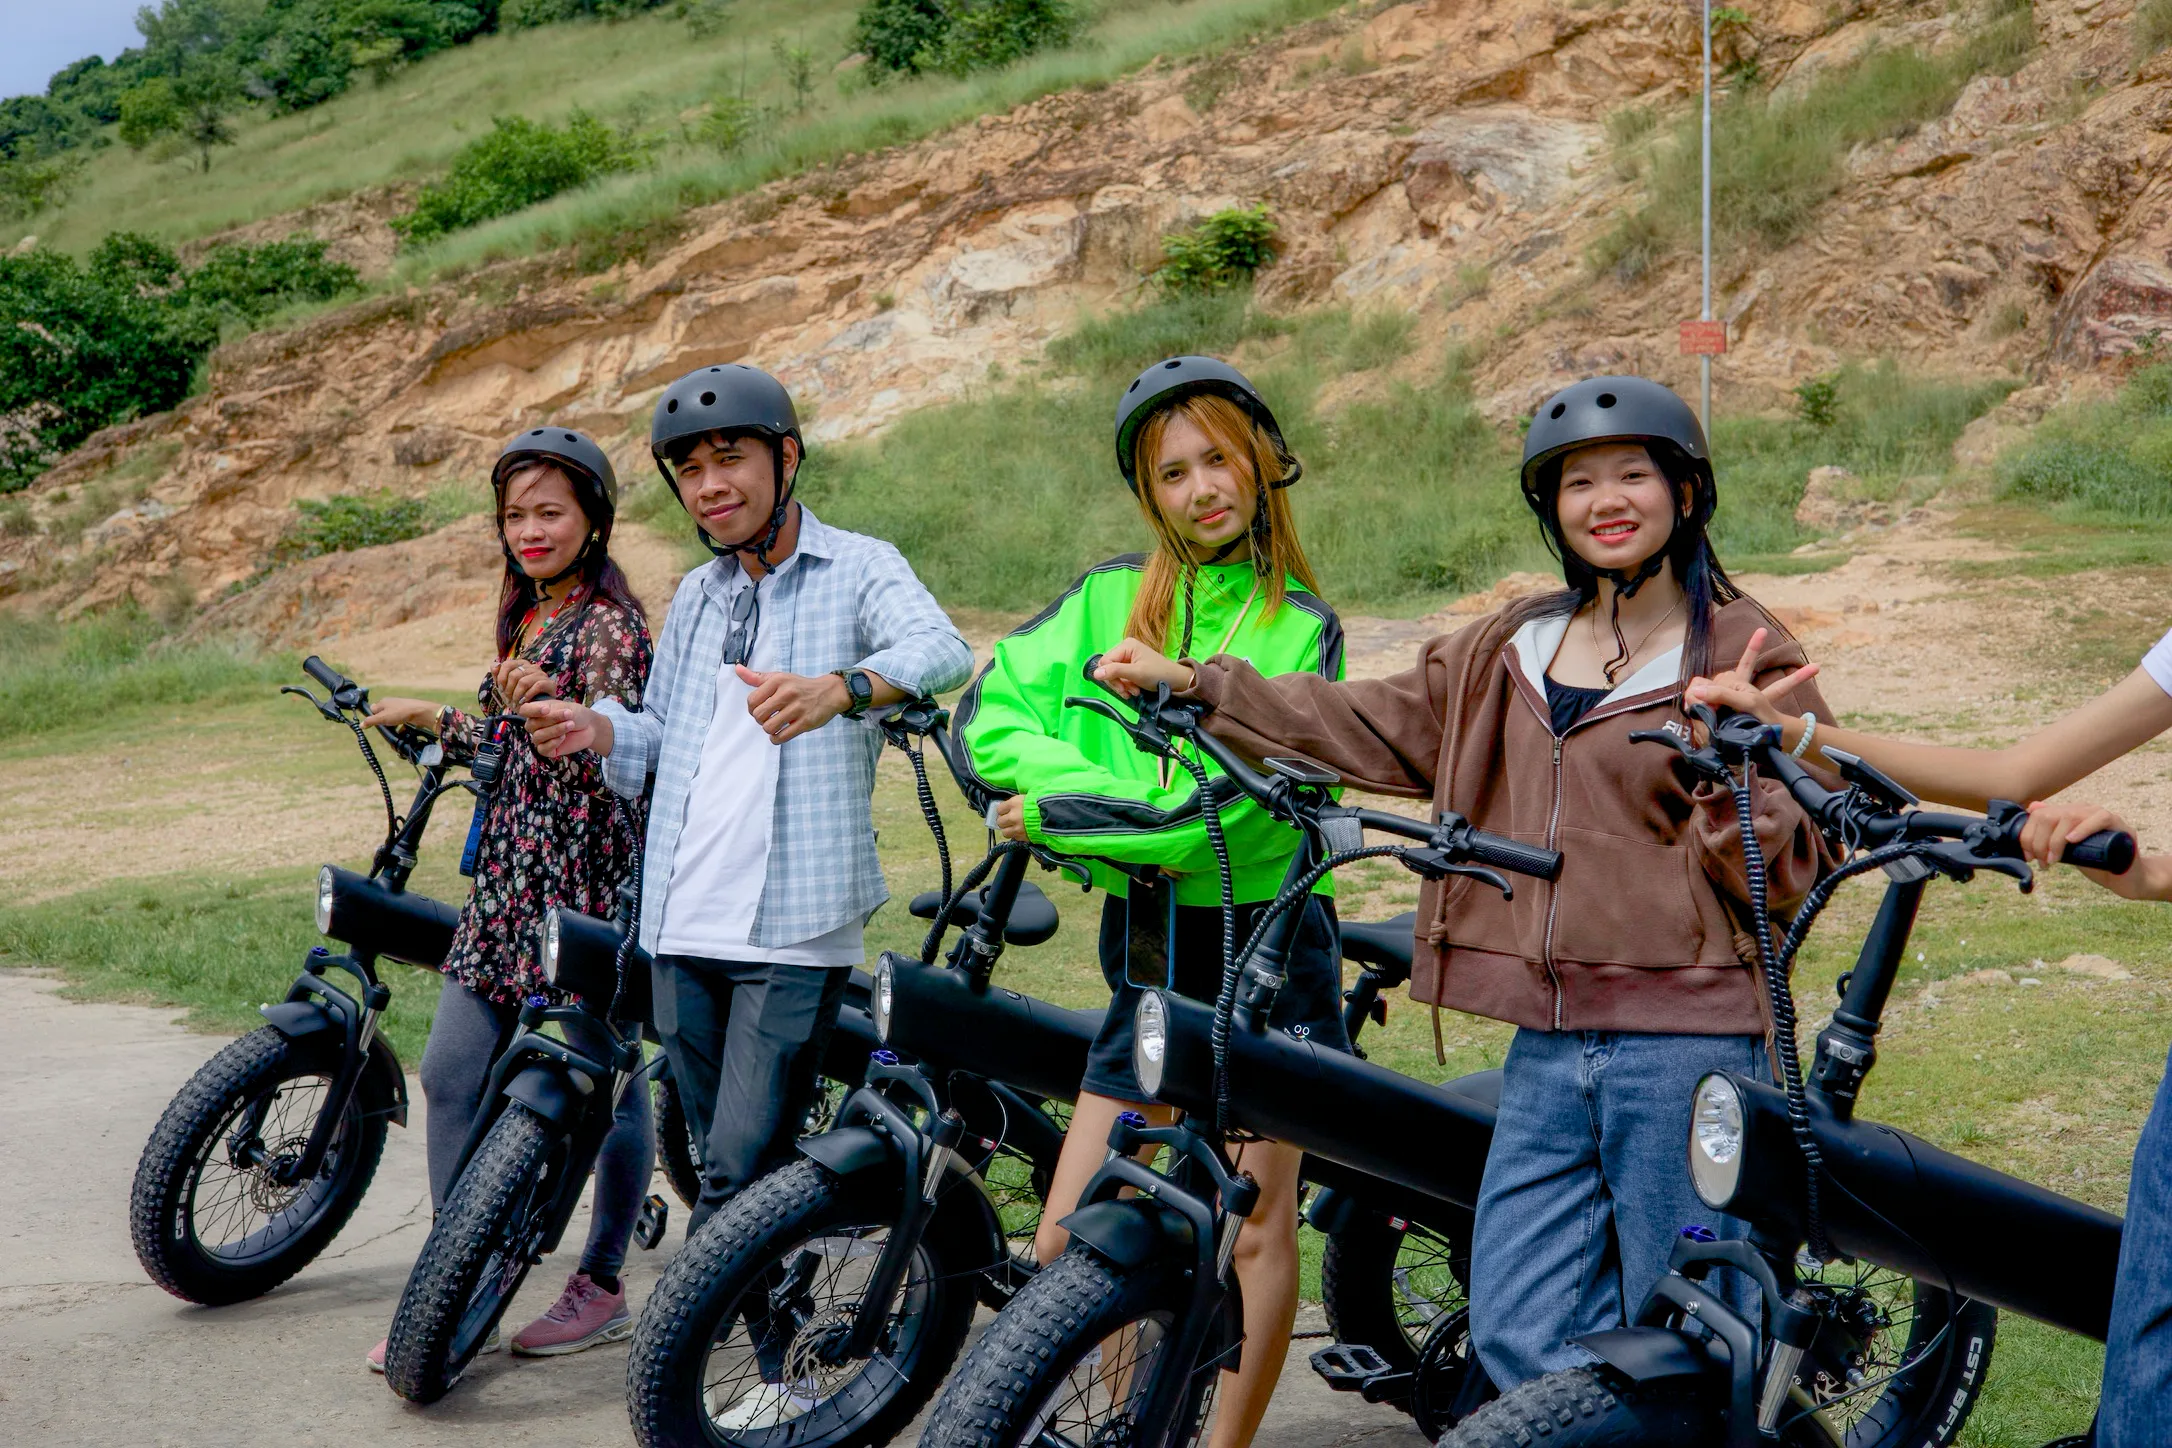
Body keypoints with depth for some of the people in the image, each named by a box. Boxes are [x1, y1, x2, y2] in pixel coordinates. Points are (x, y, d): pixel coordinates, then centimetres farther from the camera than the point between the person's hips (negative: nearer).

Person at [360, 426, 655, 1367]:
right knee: (452, 1075, 5)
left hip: (584, 885, -9)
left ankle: (601, 1285, 17)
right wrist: (430, 719, 31)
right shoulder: (525, 617, 14)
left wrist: (541, 706, -35)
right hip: (506, 881, 9)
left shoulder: (607, 626, -12)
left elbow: (601, 767, -19)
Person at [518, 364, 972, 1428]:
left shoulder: (858, 569, -2)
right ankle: (788, 1372, 25)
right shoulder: (697, 597, 19)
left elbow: (941, 652, -22)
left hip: (794, 932, -6)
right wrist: (595, 730, -1)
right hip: (683, 928, 7)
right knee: (733, 1167, 12)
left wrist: (841, 689, -43)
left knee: (741, 1173, -10)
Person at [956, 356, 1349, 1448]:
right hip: (1148, 946, 3)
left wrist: (1057, 812, -17)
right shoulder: (1107, 599, 6)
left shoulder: (1303, 629, -2)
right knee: (1065, 1244, 1)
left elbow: (1234, 800, -15)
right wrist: (1110, 798, -18)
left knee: (1256, 1231, -1)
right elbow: (986, 714, -5)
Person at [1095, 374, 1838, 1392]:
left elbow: (1787, 870, -4)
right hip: (1549, 1046, 6)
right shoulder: (1511, 651, 16)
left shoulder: (1745, 659, -1)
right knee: (1516, 1333, 6)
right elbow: (1375, 725, 17)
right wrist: (1190, 684, 14)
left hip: (1685, 1045, -5)